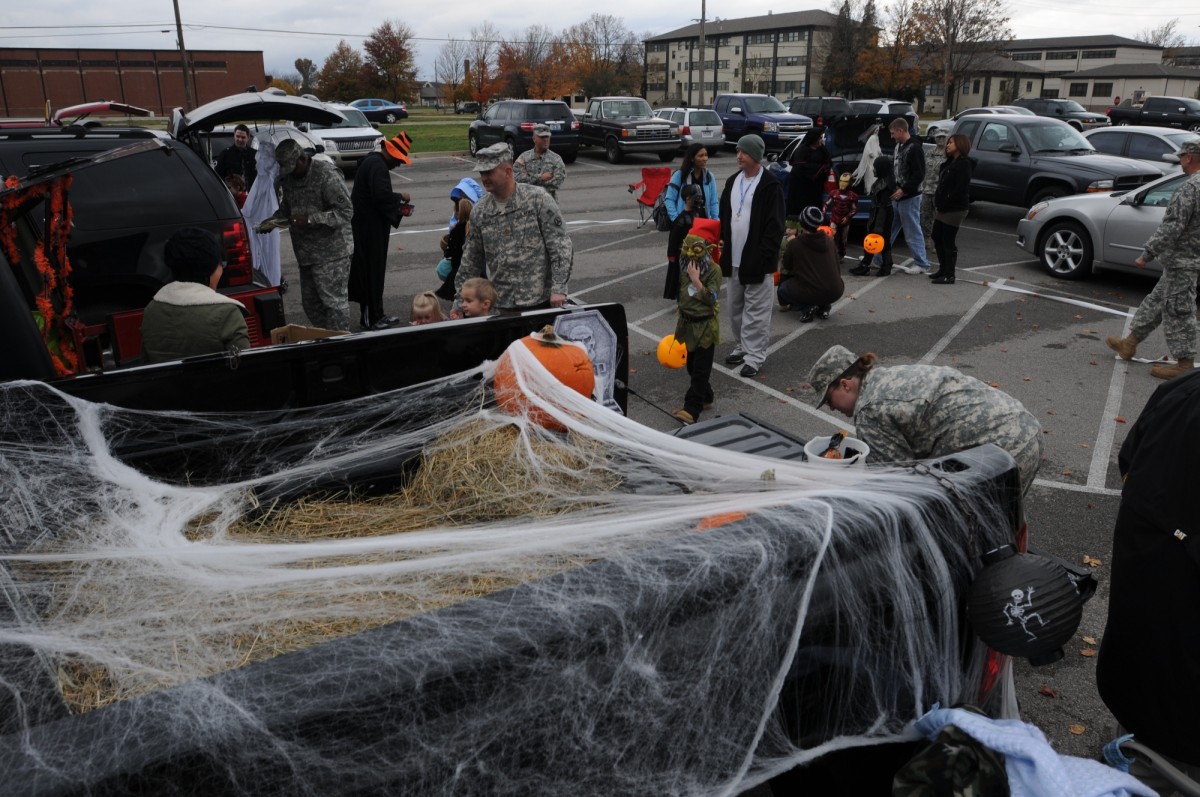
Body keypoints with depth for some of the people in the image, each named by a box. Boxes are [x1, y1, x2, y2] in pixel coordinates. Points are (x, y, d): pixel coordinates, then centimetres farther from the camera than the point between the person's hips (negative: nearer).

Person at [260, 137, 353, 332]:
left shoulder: (327, 175, -14)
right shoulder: (288, 178, 12)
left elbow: (345, 211, -19)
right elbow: (286, 208, 25)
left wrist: (309, 219, -25)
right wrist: (272, 221, 3)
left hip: (331, 252, -8)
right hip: (306, 252, 8)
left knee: (333, 300, -7)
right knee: (310, 302, 12)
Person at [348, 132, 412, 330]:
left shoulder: (372, 162, 17)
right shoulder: (377, 165, -17)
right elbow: (382, 195, -28)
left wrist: (397, 208, 9)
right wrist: (400, 197, -11)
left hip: (368, 226, 11)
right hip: (371, 228, -11)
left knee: (373, 271, 14)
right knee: (372, 271, -5)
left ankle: (375, 315, 22)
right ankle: (371, 318, 1)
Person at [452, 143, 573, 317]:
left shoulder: (539, 200, -7)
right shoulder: (479, 212, 6)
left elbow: (560, 246, -9)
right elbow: (471, 261, 13)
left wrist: (558, 288, -17)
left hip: (541, 301, -3)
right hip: (505, 306, 4)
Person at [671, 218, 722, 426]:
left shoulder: (713, 270, -14)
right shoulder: (685, 267, 4)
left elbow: (711, 299, -20)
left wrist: (696, 280, -25)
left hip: (705, 325, -7)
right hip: (688, 323, 7)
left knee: (700, 369, -6)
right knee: (692, 366, 15)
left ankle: (692, 409, -9)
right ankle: (705, 398, 31)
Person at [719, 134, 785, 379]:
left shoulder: (770, 185, -11)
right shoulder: (732, 181, 11)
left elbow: (775, 225, -13)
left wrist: (765, 256, -18)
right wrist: (722, 242, 7)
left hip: (757, 259, -7)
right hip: (734, 258, 7)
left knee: (756, 311, -2)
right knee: (735, 308, 16)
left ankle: (754, 356, 4)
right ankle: (741, 347, 31)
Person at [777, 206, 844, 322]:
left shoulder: (794, 244, -4)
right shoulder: (829, 241, 9)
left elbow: (786, 269, 11)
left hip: (810, 293, -4)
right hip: (835, 293, 4)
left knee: (782, 287, 24)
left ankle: (806, 308, 0)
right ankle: (824, 307, 13)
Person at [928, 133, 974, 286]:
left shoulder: (963, 163, -12)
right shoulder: (950, 162, 17)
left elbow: (961, 188, -22)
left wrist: (946, 200, -18)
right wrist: (937, 200, 4)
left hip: (955, 209, -9)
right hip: (943, 208, 9)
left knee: (949, 241, -5)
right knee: (937, 237, 14)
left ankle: (949, 275, 1)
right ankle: (943, 269, 26)